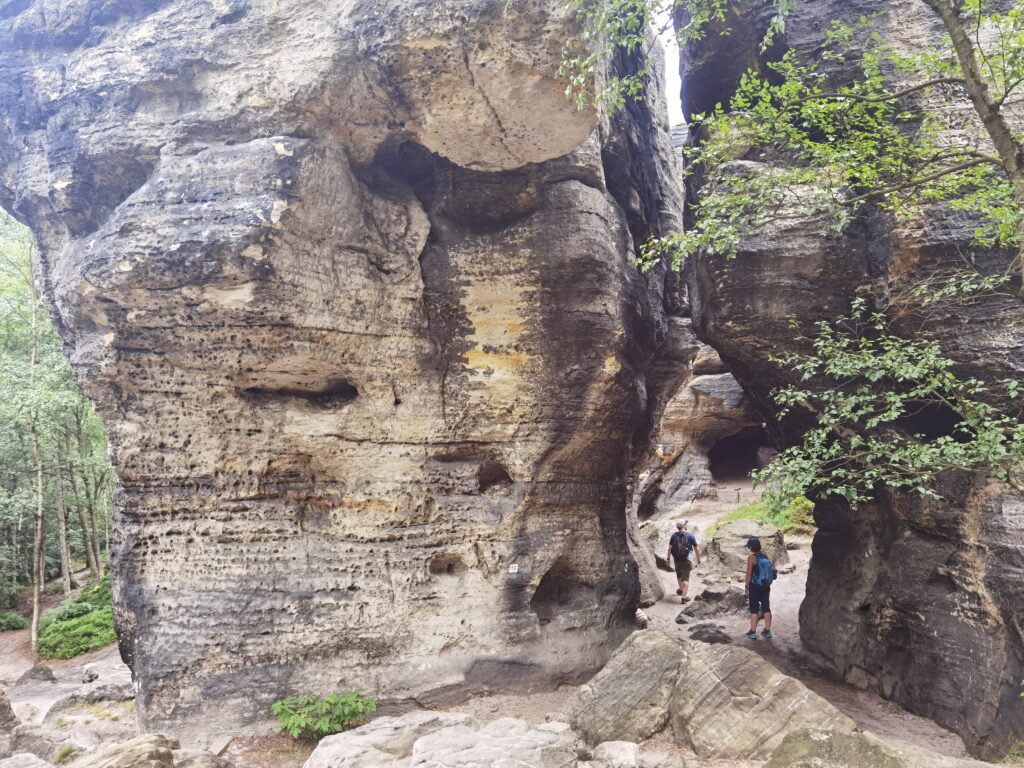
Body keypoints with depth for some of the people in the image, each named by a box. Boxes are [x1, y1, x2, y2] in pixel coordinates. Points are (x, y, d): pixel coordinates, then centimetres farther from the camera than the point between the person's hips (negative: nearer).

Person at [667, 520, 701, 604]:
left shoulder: (674, 535, -1)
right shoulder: (690, 536, -7)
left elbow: (670, 548, -4)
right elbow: (696, 549, -4)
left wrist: (668, 558, 5)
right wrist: (698, 559, 8)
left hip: (677, 560, 3)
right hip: (687, 560, -3)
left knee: (679, 574, 26)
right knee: (686, 578, 1)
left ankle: (681, 590, 47)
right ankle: (684, 597, -6)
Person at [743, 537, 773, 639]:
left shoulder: (751, 557, -14)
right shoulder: (765, 556, 4)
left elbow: (749, 573, -13)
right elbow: (768, 571, 9)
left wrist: (746, 586, -6)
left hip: (755, 586, -6)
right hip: (766, 586, 6)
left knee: (754, 609, 2)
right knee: (766, 608, 11)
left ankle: (753, 632, 8)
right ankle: (767, 632, 18)